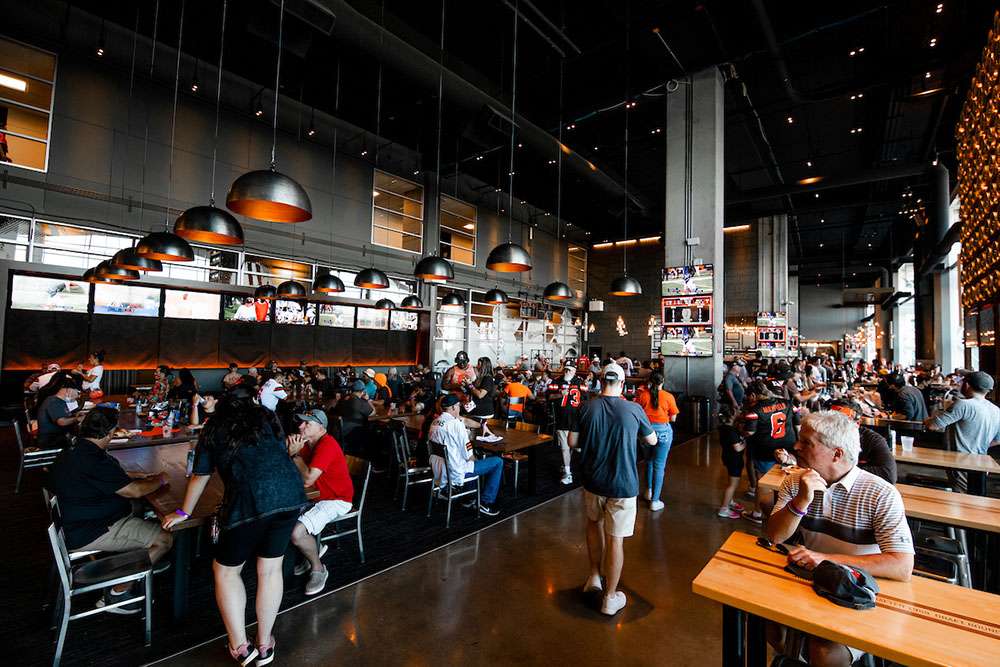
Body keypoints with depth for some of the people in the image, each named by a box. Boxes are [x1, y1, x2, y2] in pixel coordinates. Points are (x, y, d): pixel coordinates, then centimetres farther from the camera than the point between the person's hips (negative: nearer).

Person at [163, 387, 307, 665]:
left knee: (226, 571, 21)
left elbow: (200, 476, 23)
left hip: (249, 499, -2)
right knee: (270, 569, 18)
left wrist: (183, 513, 39)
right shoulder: (266, 416, 20)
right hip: (289, 492, 3)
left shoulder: (213, 427, 17)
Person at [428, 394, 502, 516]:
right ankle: (486, 503, 7)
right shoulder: (456, 423, -22)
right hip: (455, 473, -9)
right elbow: (468, 455, -19)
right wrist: (474, 459, 4)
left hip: (438, 470, 9)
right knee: (498, 462, 1)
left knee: (475, 459, 33)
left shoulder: (435, 422, 3)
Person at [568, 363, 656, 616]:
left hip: (593, 480, 3)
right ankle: (610, 598, 23)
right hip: (622, 484, -2)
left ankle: (594, 577, 37)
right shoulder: (633, 409, -12)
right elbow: (652, 440, 3)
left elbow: (572, 441, -3)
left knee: (594, 522, 27)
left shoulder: (587, 407, -9)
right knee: (615, 538, 8)